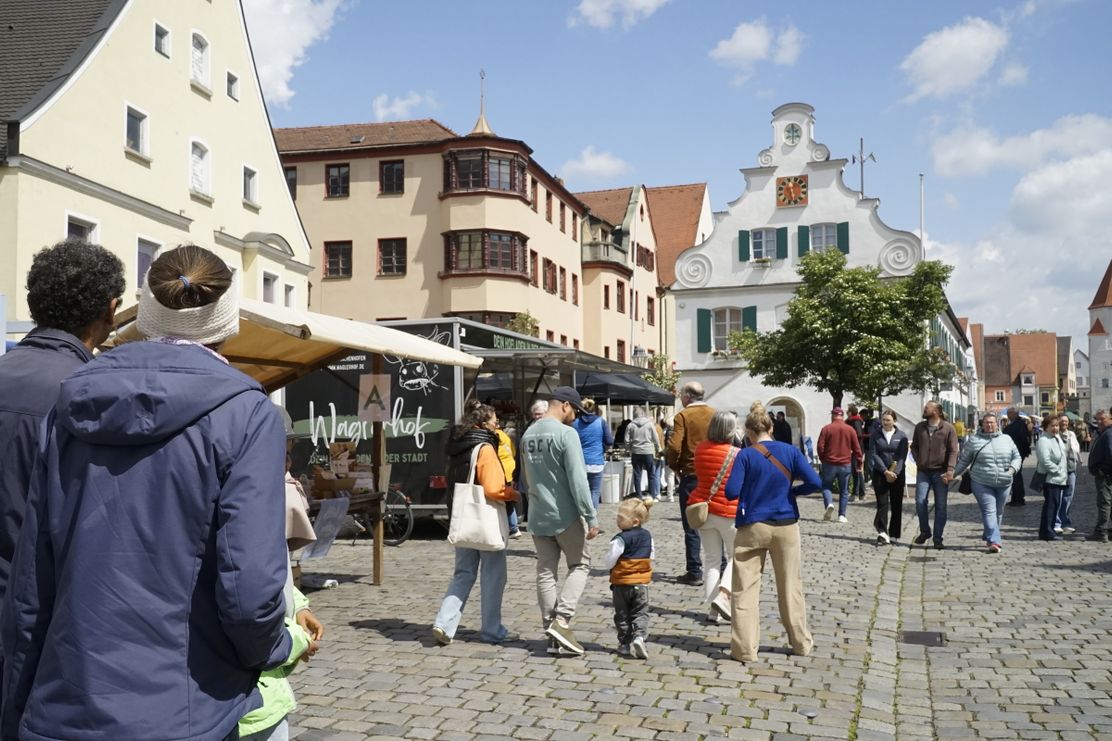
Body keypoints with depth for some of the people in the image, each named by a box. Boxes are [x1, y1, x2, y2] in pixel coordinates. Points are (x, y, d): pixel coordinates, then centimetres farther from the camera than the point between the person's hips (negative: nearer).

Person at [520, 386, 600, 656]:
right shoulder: (566, 434, -15)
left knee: (545, 572, 9)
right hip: (565, 515, -6)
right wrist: (591, 517, -15)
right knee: (579, 565, 8)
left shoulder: (527, 435, 9)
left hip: (538, 516, 6)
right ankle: (561, 620, -7)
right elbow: (577, 480, -19)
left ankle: (553, 635, 11)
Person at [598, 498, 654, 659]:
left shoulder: (621, 539, -19)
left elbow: (608, 562, -17)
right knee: (640, 613, 7)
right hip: (641, 583, 4)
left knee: (622, 615, 10)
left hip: (621, 584, -4)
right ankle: (639, 636, -15)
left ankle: (625, 644, 13)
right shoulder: (647, 536, 2)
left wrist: (605, 562, 4)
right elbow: (652, 556, 15)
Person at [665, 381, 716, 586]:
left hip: (691, 476, -4)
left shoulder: (683, 416, -10)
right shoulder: (714, 415, 4)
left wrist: (674, 466, -1)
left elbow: (674, 446, -17)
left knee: (691, 526, 2)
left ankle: (694, 572, 3)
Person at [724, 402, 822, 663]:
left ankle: (745, 649, 3)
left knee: (746, 589, 3)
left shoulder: (746, 455, -7)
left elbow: (731, 493, -13)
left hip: (752, 527, -2)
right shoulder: (790, 451, 0)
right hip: (785, 527, 3)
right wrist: (790, 491, 8)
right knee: (791, 587, 14)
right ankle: (801, 643, 25)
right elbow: (815, 483, -7)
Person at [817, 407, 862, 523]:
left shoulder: (826, 428, -4)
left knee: (826, 486, 12)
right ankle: (842, 516, 7)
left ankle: (829, 504, -15)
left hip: (829, 464, -1)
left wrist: (822, 459, 10)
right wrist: (859, 462, 11)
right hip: (845, 464, 1)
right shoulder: (850, 430, 1)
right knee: (844, 491, 10)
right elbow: (857, 448, 2)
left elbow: (820, 446, -6)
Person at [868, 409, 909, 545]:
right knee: (882, 503, -9)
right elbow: (874, 454, -3)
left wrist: (895, 472, -15)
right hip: (880, 474, -1)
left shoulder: (901, 436, 4)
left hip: (898, 475, 1)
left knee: (896, 505, 4)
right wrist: (885, 471, -14)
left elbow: (902, 456, -3)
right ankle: (882, 533, -15)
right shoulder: (875, 435, 4)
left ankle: (894, 535, 11)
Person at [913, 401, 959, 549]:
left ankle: (937, 538, 11)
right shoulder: (919, 427, 8)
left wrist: (950, 470, -17)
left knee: (940, 506, 3)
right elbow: (914, 446, 17)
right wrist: (918, 462, 2)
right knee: (920, 502, -5)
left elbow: (953, 451, -7)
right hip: (923, 472, 3)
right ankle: (924, 531, 15)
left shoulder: (948, 428, -4)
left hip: (940, 473, -3)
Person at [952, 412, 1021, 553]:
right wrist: (953, 473, 2)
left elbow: (1017, 457, 16)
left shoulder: (1006, 439, 11)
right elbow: (963, 461, 9)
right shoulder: (974, 440, 4)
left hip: (1003, 483, 3)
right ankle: (994, 541, -16)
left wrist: (1013, 468, -3)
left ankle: (988, 536, 31)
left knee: (998, 512, 13)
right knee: (989, 511, -12)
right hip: (982, 483, -3)